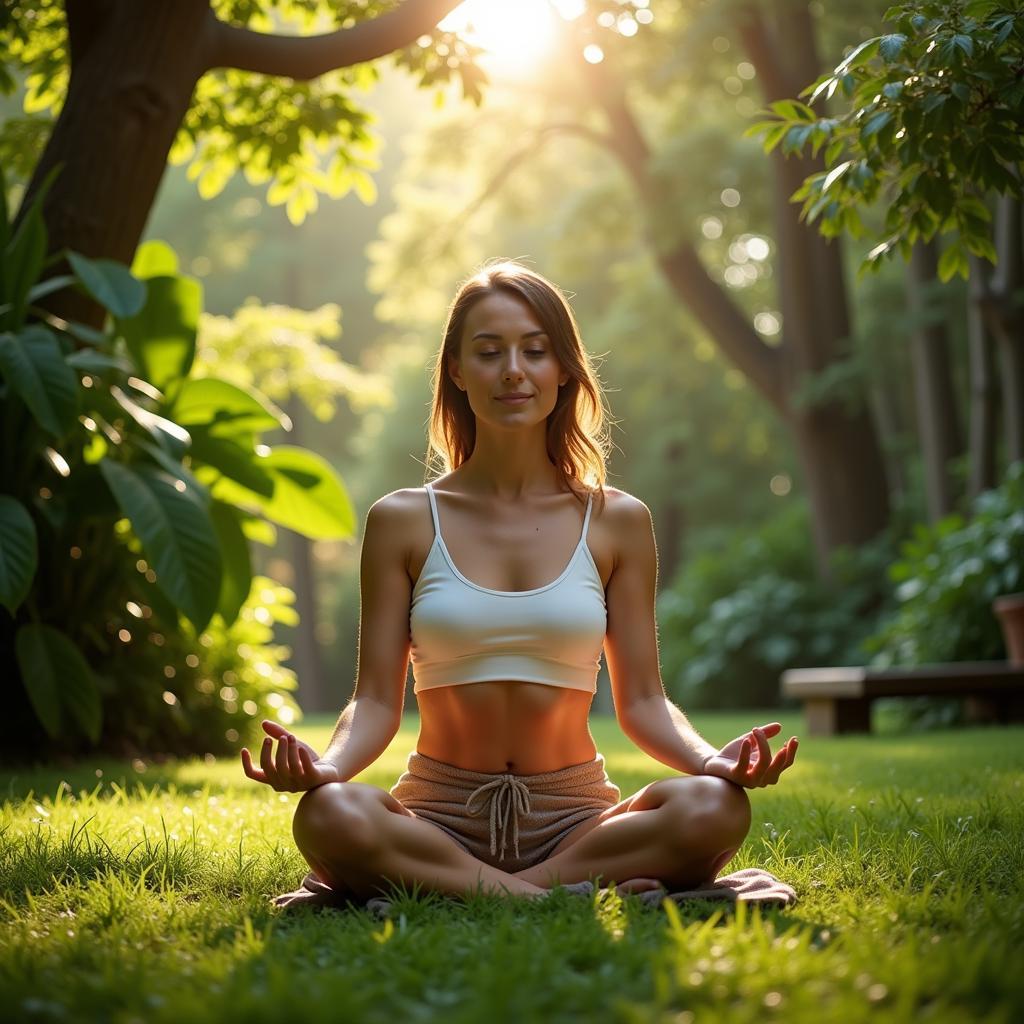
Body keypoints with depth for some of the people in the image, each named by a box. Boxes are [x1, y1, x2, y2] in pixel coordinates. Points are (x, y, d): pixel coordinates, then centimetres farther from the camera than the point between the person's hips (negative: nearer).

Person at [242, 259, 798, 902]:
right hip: (441, 815, -1)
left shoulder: (617, 522, 5)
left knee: (715, 809, -30)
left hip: (573, 816, 1)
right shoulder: (404, 521, 3)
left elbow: (642, 701, 4)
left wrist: (710, 759, -16)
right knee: (330, 816, -34)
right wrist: (325, 765, -22)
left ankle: (440, 890, -22)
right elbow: (377, 700, 0)